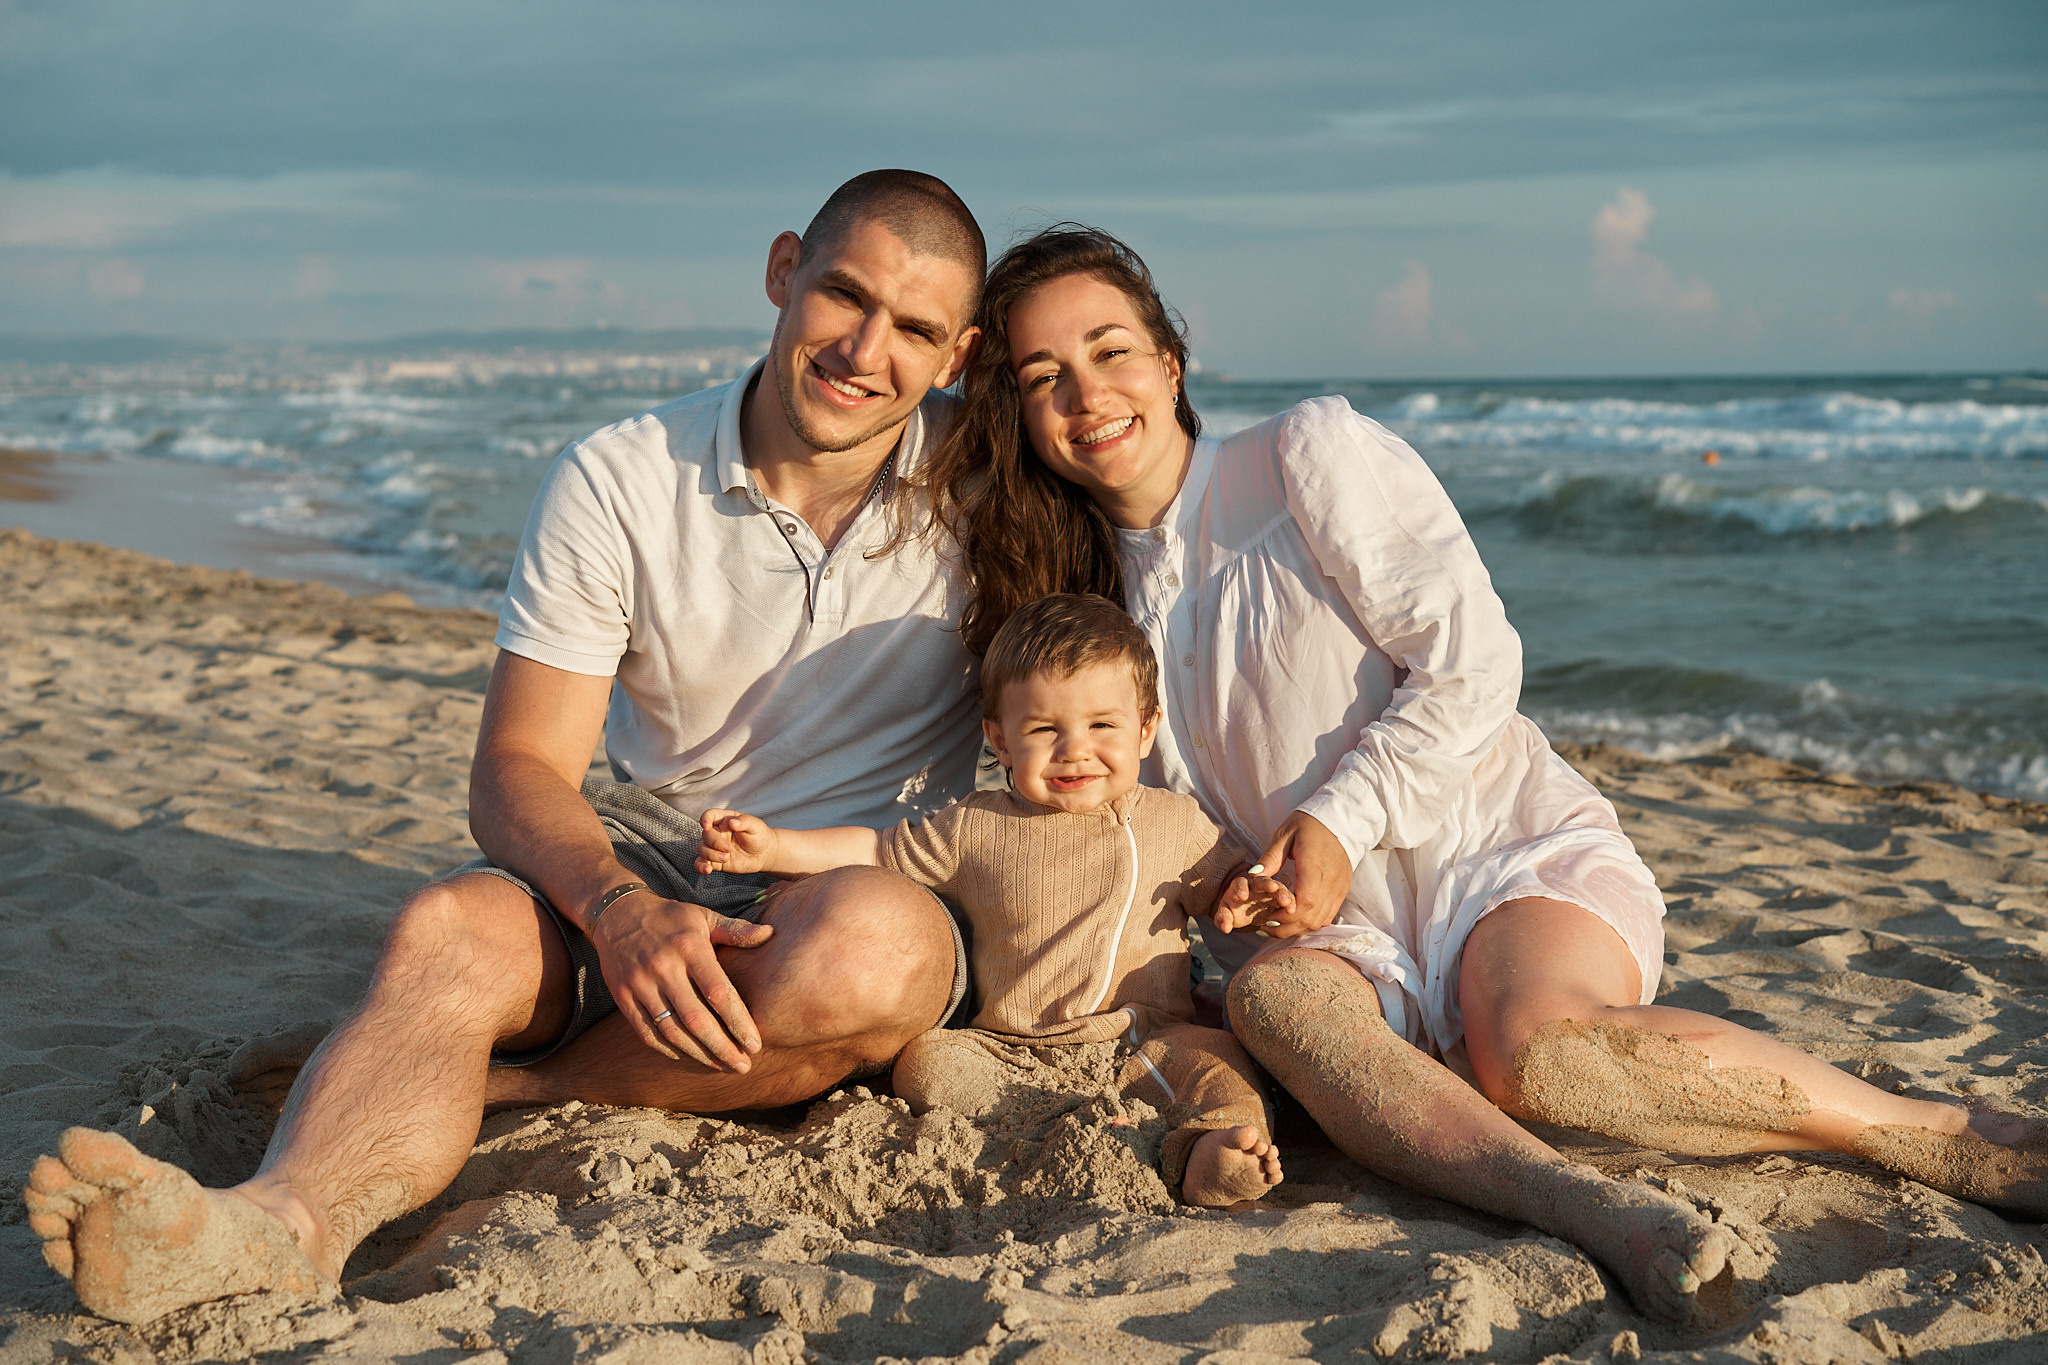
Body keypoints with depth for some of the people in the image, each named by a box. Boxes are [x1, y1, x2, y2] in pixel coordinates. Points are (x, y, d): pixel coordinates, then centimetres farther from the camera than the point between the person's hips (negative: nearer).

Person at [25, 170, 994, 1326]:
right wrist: (619, 906, -28)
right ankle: (281, 1219, -57)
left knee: (871, 948, -37)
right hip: (651, 861, 1)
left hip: (878, 877, -1)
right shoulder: (616, 484, -3)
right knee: (450, 929, -30)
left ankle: (516, 1094, -21)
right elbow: (518, 770, -9)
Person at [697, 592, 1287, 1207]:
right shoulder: (974, 828, 3)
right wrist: (774, 847, 1)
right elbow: (877, 851, 12)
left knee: (1218, 1061, -26)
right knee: (924, 1063, -24)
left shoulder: (1176, 822, 5)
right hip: (1008, 1053, 1)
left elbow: (1225, 882, 20)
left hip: (1145, 1043, -1)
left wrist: (1246, 895, -5)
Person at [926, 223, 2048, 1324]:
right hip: (1345, 937, 4)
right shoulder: (1078, 596, 12)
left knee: (1535, 1050, -36)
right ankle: (1591, 1210, -50)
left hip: (1512, 852, -3)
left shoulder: (1311, 453, -2)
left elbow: (1471, 662, -8)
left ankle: (1942, 1133, -23)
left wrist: (1344, 816, -15)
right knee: (1269, 993, -33)